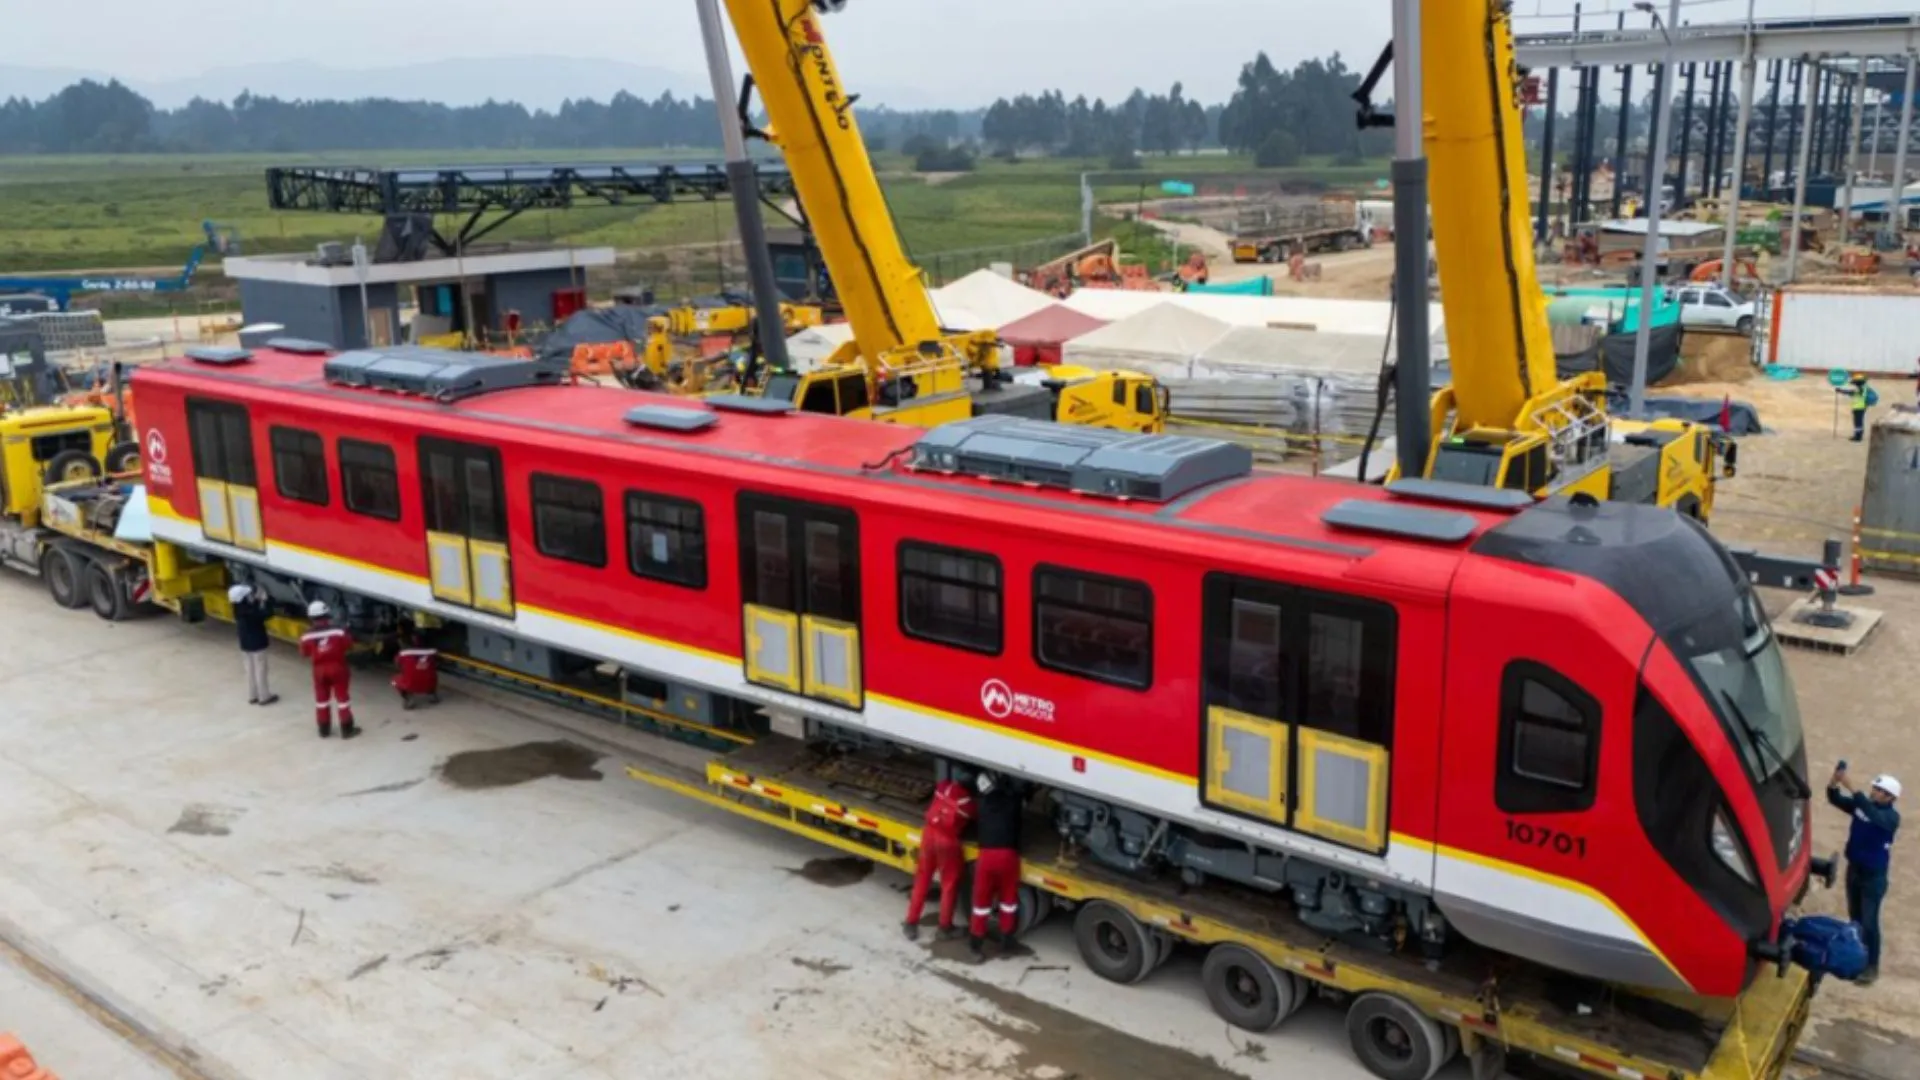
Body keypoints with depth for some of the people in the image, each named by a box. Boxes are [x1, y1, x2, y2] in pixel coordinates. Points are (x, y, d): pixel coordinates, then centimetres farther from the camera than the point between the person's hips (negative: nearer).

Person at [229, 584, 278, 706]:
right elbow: (268, 612, -26)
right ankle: (264, 696, 14)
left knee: (250, 670, 17)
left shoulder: (239, 609, -3)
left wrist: (257, 600, -4)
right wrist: (264, 600, -14)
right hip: (257, 644, -8)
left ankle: (252, 696, 27)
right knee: (260, 670, 4)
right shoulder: (249, 611, -27)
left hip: (245, 644, 8)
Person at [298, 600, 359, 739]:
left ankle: (324, 730, 23)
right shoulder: (338, 631, -16)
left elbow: (304, 653, 4)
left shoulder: (307, 635, -9)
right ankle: (347, 729, 11)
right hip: (337, 667, -2)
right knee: (342, 698, 6)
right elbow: (349, 646, -5)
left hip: (319, 669, 2)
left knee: (321, 699, 15)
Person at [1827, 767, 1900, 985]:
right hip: (1854, 870, 6)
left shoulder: (1891, 816, -18)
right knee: (1855, 918, 16)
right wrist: (1835, 781, -26)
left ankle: (1872, 966, 7)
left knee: (1869, 922, -3)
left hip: (1874, 876, -6)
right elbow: (1835, 799, -4)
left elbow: (1873, 815, -39)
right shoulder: (1861, 806, -2)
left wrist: (1851, 787, -47)